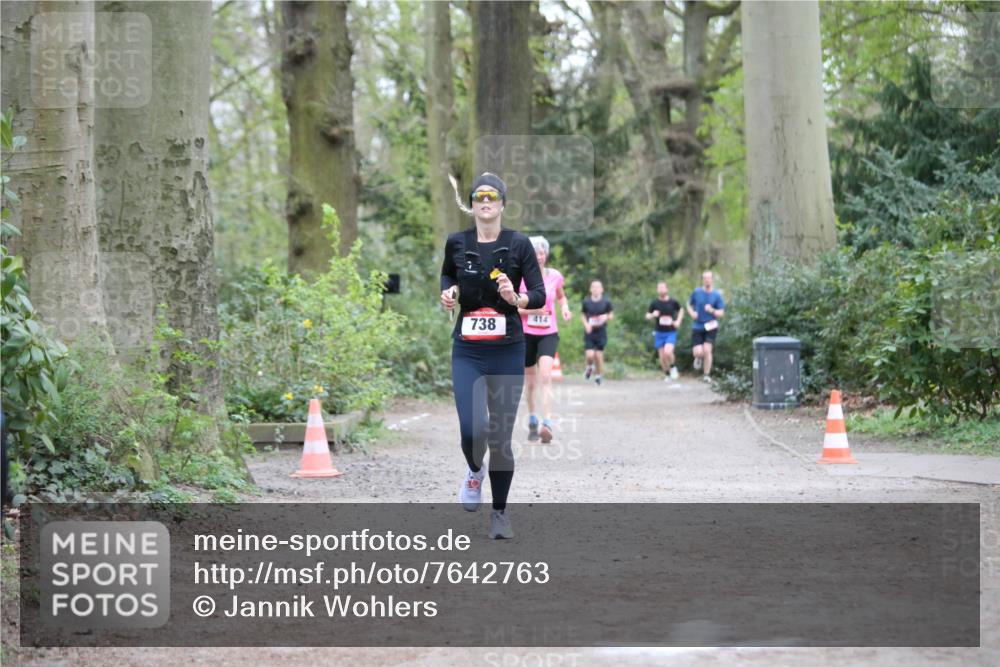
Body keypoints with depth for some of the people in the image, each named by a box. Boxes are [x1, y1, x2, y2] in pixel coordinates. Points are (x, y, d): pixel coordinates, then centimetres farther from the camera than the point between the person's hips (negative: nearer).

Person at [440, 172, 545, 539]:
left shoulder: (518, 244, -5)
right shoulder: (456, 243, 1)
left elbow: (540, 294, -8)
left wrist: (517, 298, -28)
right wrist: (447, 292, 0)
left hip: (508, 351, -1)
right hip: (467, 352, 1)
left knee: (501, 437, 2)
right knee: (472, 430, -14)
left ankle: (500, 512, 21)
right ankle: (475, 471, 22)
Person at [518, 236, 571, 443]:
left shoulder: (555, 276, 2)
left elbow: (561, 296, 21)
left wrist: (565, 307, 0)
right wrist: (531, 310, -21)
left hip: (549, 333, 0)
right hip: (525, 333, 0)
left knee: (545, 376, -20)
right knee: (530, 381, 10)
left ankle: (546, 424, -29)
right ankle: (532, 421, 32)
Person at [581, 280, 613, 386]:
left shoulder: (606, 302, 0)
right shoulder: (586, 302, 2)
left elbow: (611, 315, 10)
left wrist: (606, 317, -12)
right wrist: (586, 324, -6)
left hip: (601, 333, 0)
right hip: (589, 333, 0)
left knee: (599, 356, -1)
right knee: (590, 355, -10)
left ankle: (598, 376, 15)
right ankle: (590, 367, 23)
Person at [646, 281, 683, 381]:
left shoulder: (673, 301, -1)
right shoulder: (654, 303, 0)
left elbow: (681, 310, 18)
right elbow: (647, 316, 9)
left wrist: (678, 321, 4)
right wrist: (653, 315, -14)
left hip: (671, 332, -2)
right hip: (659, 332, 2)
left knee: (668, 352, -22)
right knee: (662, 356, 3)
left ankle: (673, 367, 6)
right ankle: (667, 374, 23)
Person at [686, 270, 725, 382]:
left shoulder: (716, 295, -3)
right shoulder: (696, 292, 0)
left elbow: (721, 313, -2)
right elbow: (689, 304, 16)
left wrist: (712, 311, -22)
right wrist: (692, 313, -4)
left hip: (711, 327, -1)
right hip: (697, 327, 1)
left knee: (707, 350, -14)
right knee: (698, 352, -9)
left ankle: (707, 375, 1)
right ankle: (699, 358, 30)